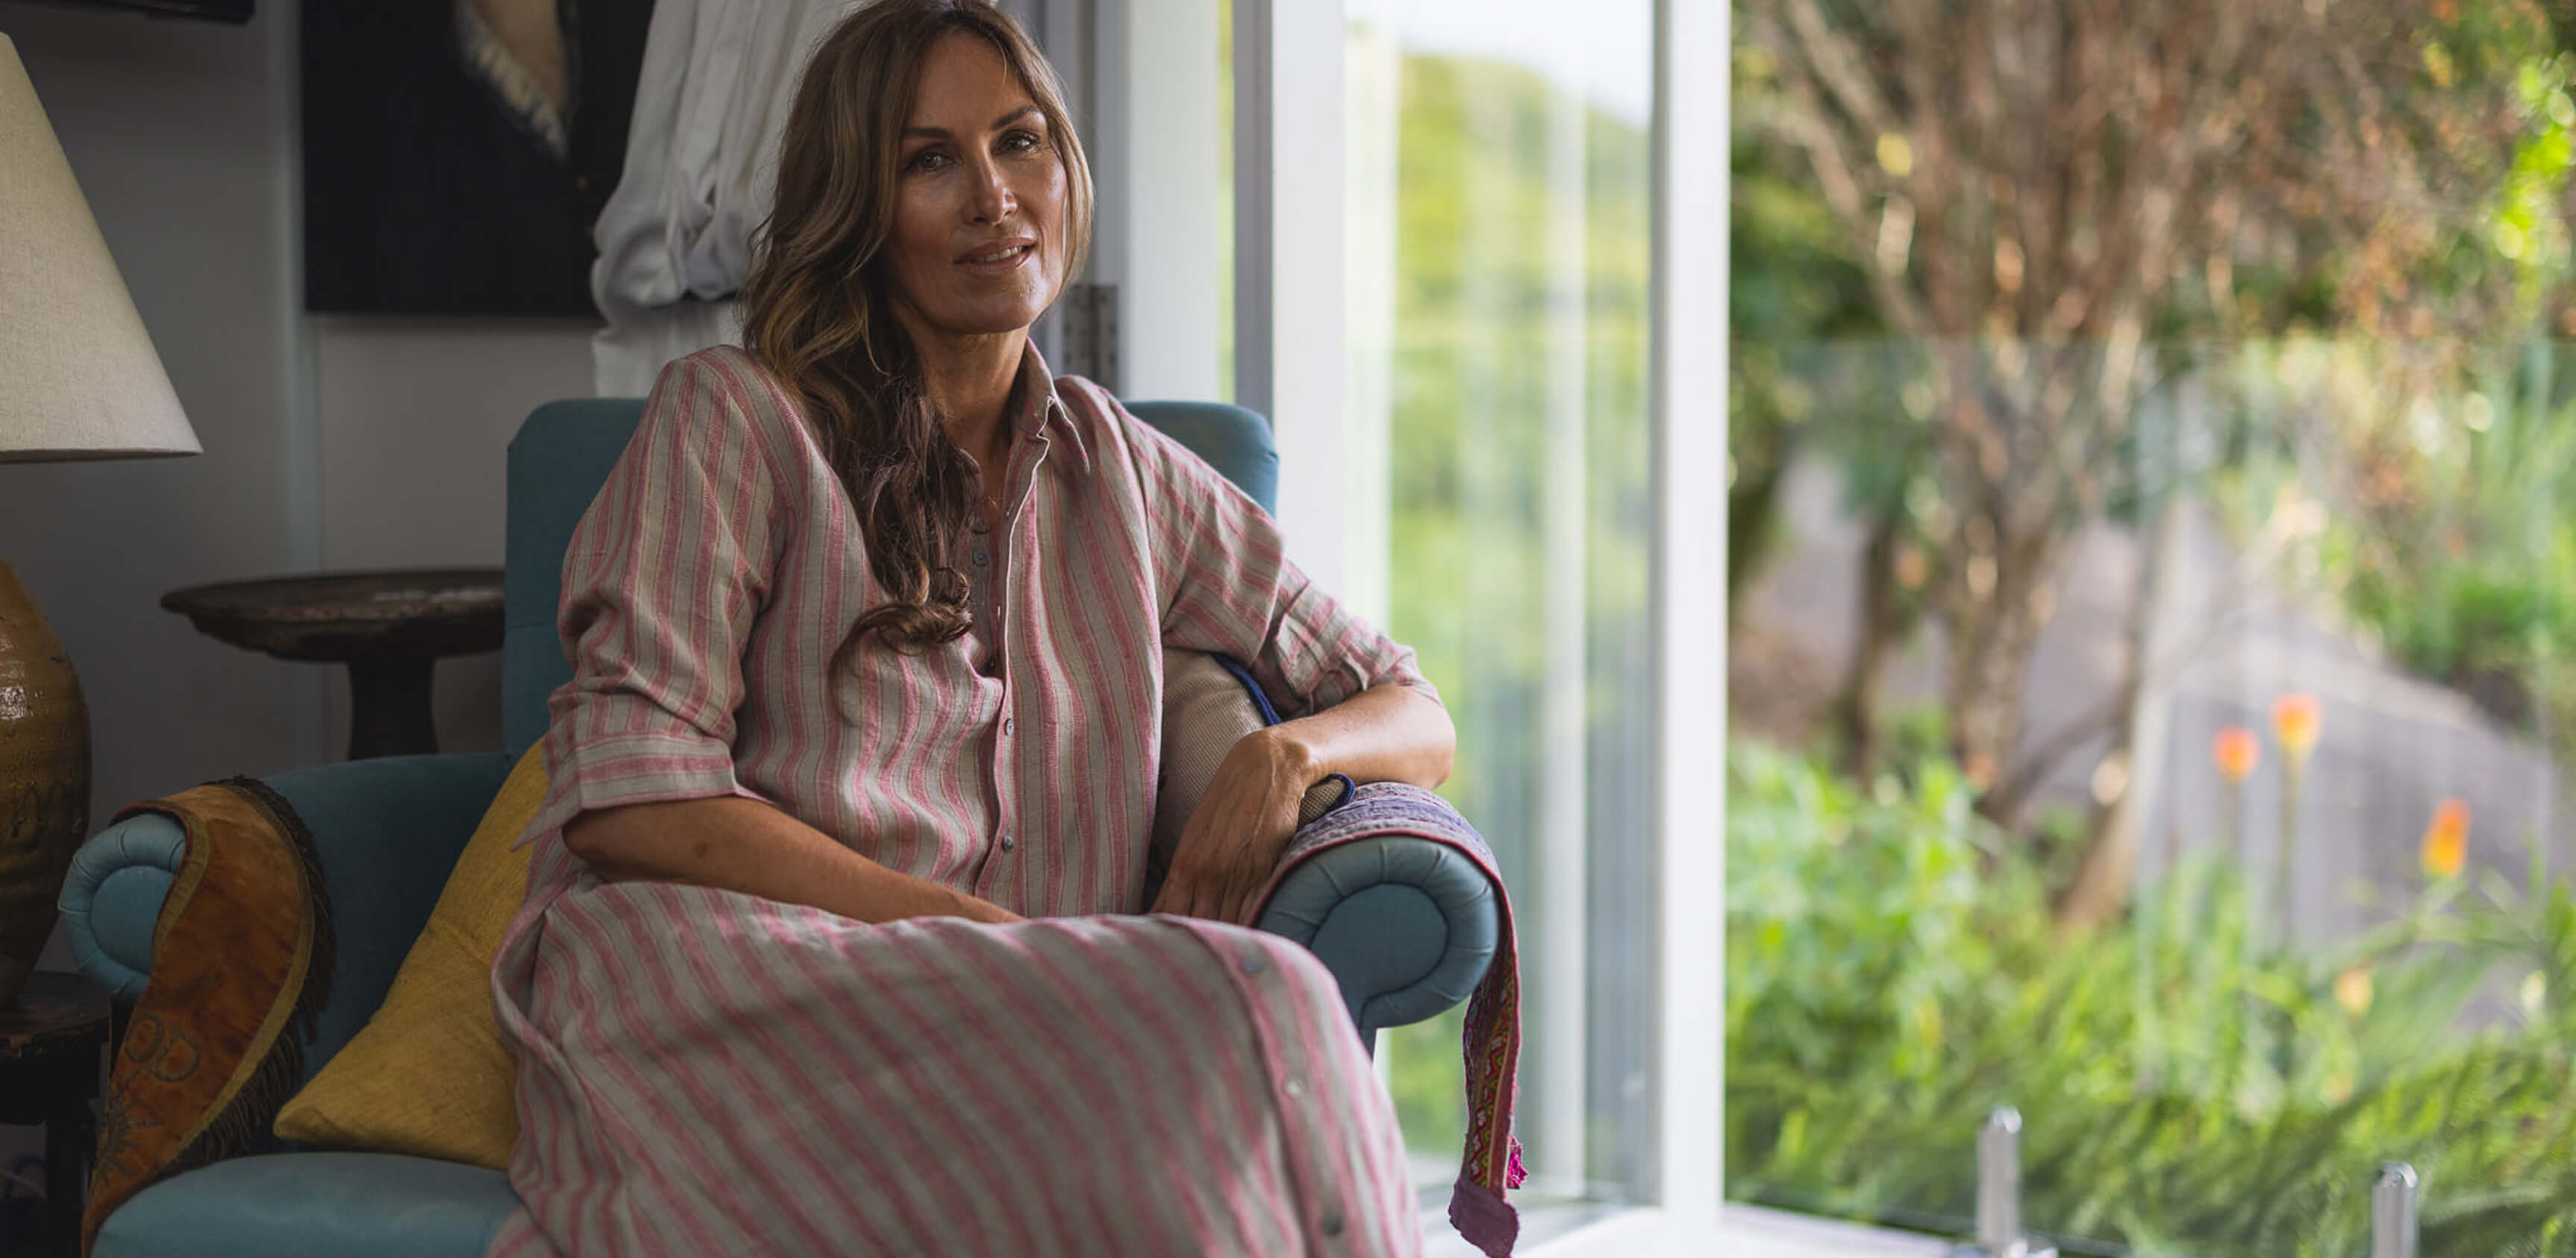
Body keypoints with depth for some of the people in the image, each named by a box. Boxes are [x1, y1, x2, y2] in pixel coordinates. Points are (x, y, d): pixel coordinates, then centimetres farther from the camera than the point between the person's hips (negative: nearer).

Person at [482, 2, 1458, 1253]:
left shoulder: (1121, 473, 21)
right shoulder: (732, 415, 8)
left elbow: (1417, 719, 27)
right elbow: (622, 796, -3)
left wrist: (1283, 752, 1)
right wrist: (969, 931, -11)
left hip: (1006, 1038, 4)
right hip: (735, 999, -4)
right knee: (1253, 1009, -31)